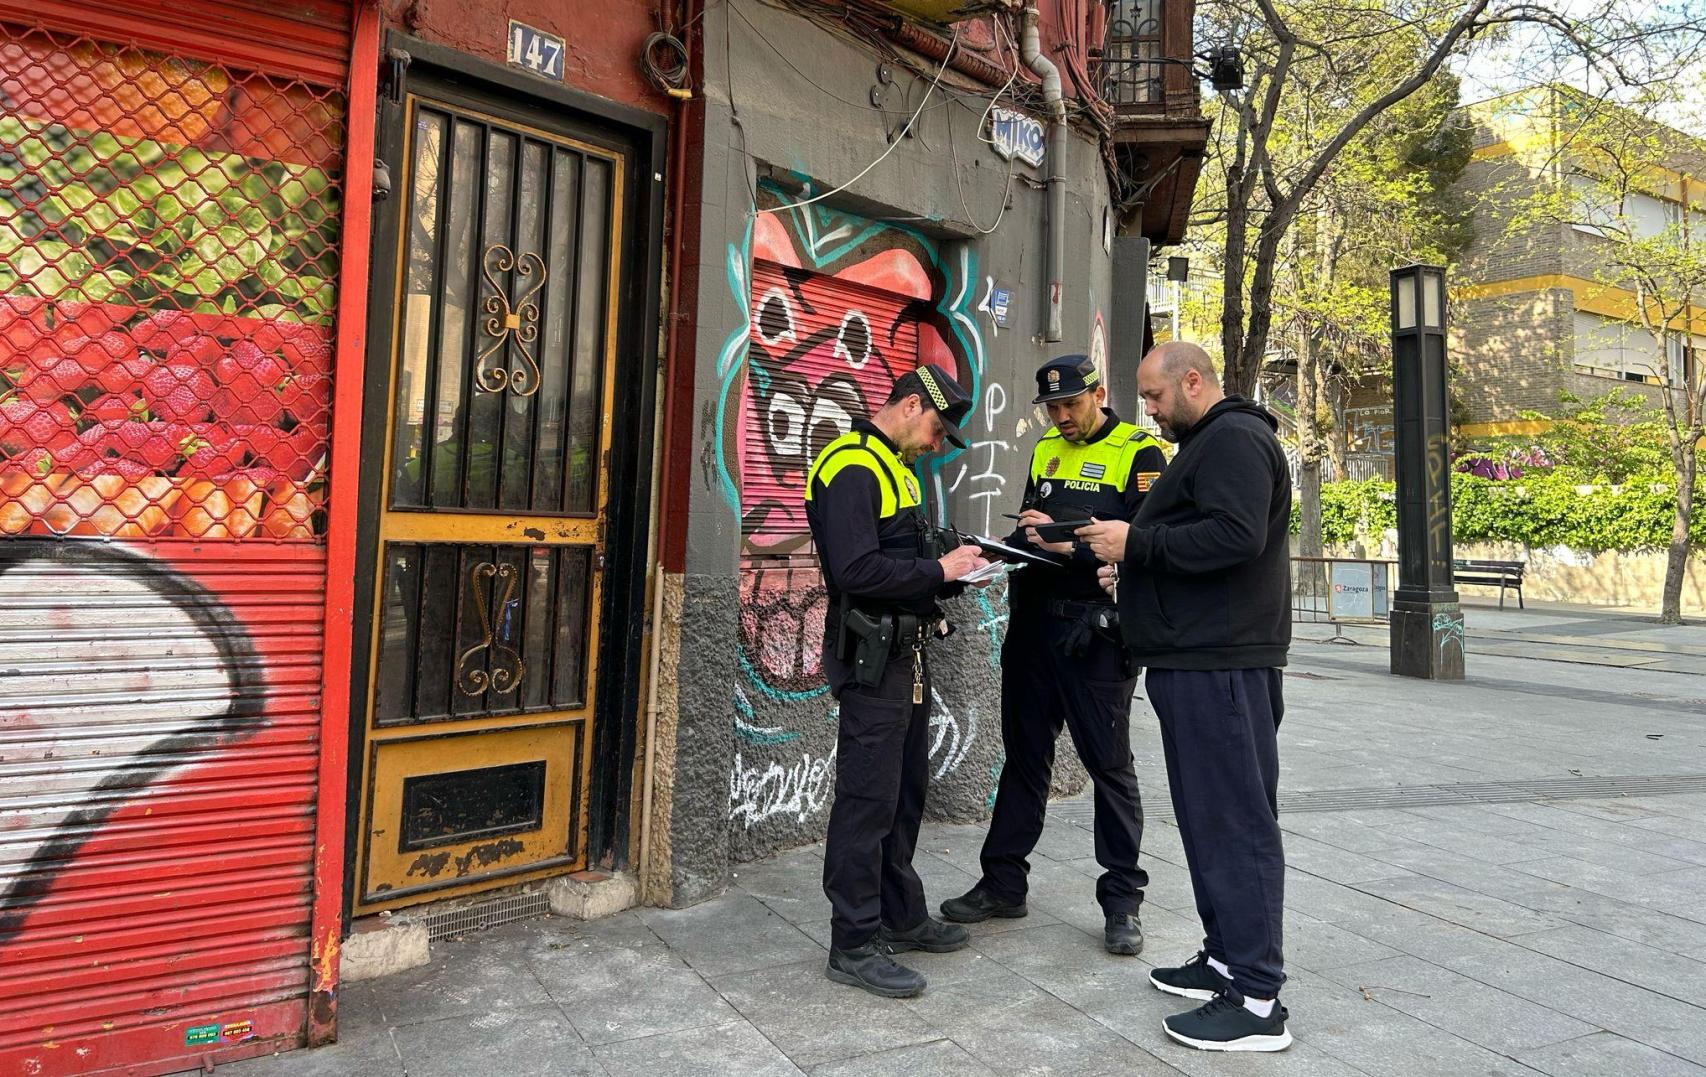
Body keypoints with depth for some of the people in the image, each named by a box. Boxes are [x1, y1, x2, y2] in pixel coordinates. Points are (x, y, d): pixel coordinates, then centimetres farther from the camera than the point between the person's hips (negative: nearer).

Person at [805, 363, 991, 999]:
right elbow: (856, 571, -25)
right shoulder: (852, 468, -15)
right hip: (872, 659, -10)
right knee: (867, 800, -3)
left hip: (907, 653, 10)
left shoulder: (896, 468, 18)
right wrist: (937, 570, -16)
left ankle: (900, 917, 32)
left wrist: (954, 568, 5)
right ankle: (854, 946, 9)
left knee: (904, 792, 18)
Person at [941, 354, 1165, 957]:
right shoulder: (1046, 449, 15)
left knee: (1109, 761, 3)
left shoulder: (1138, 453, -5)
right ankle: (1003, 882, 24)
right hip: (1033, 621, 6)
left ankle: (1122, 900, 17)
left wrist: (1072, 544, -24)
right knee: (1024, 753, 13)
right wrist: (1009, 548, -2)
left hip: (1097, 631, -6)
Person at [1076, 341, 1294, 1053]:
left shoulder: (1233, 438, -10)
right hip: (1200, 657, 11)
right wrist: (1134, 571, 14)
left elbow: (1234, 536, -24)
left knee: (1233, 821, -6)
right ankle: (1227, 959, 26)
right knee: (1210, 815, 15)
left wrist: (1137, 545, -16)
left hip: (1217, 666, -11)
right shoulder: (1209, 443, 23)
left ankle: (1256, 1000, 2)